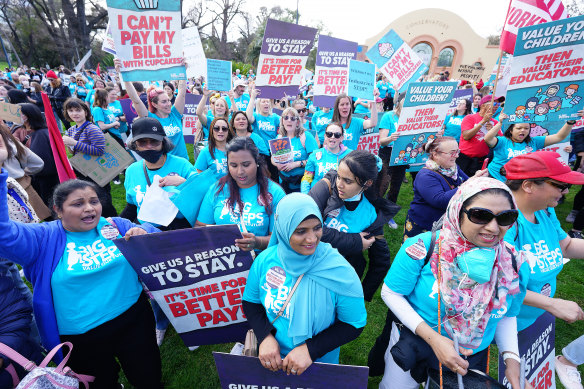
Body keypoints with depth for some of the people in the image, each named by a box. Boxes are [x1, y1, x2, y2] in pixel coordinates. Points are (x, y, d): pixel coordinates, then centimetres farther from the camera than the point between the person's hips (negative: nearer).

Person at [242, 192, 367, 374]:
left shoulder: (339, 271, -26)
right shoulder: (265, 260, -18)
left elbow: (354, 324, -17)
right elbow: (250, 302, -4)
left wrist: (311, 349, -25)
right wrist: (265, 337, -20)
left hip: (320, 361, -1)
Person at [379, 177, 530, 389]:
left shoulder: (515, 265, -13)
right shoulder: (423, 248, -26)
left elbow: (507, 315, 4)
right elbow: (390, 293, -18)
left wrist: (511, 357, -11)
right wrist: (433, 338, -24)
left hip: (473, 357, 3)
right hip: (413, 343, -2)